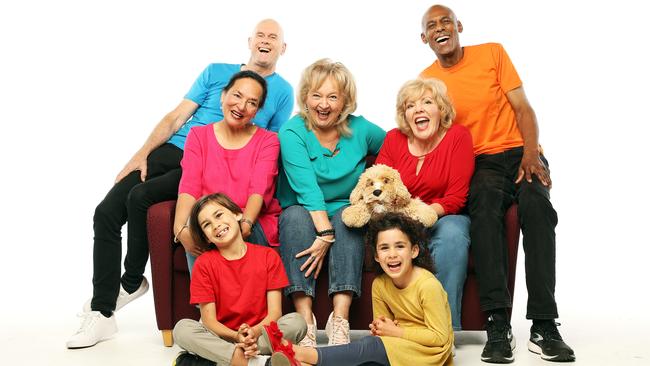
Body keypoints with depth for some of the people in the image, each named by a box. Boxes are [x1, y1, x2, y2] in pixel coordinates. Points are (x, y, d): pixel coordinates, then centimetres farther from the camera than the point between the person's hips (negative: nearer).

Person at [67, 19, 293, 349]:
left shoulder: (282, 91, 10)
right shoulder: (216, 71, 17)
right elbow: (177, 116, 12)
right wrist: (143, 152, -1)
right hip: (175, 150, 4)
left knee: (139, 198, -28)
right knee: (107, 212, -13)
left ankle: (132, 281, -3)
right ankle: (101, 313, -7)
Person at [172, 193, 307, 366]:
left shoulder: (268, 256, 1)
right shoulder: (203, 264, 0)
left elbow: (275, 312, -6)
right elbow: (208, 319, -6)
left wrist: (255, 332, -27)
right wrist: (237, 337, -26)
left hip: (260, 334, 0)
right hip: (223, 336, 0)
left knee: (297, 321, -25)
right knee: (182, 328, -26)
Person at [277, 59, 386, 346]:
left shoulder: (360, 130, -1)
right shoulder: (292, 132, -10)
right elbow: (307, 188, -21)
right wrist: (325, 232, -35)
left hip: (345, 215, 2)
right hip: (302, 216, -1)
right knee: (296, 215, -33)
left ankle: (340, 318, -36)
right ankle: (305, 319, -37)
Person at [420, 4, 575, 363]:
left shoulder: (492, 53, 7)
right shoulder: (426, 81, 8)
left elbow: (522, 107, 2)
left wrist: (531, 153, -15)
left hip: (519, 152, 1)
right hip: (478, 163, 0)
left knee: (536, 201, -34)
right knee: (485, 199, -37)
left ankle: (543, 326, -33)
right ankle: (498, 324, -39)